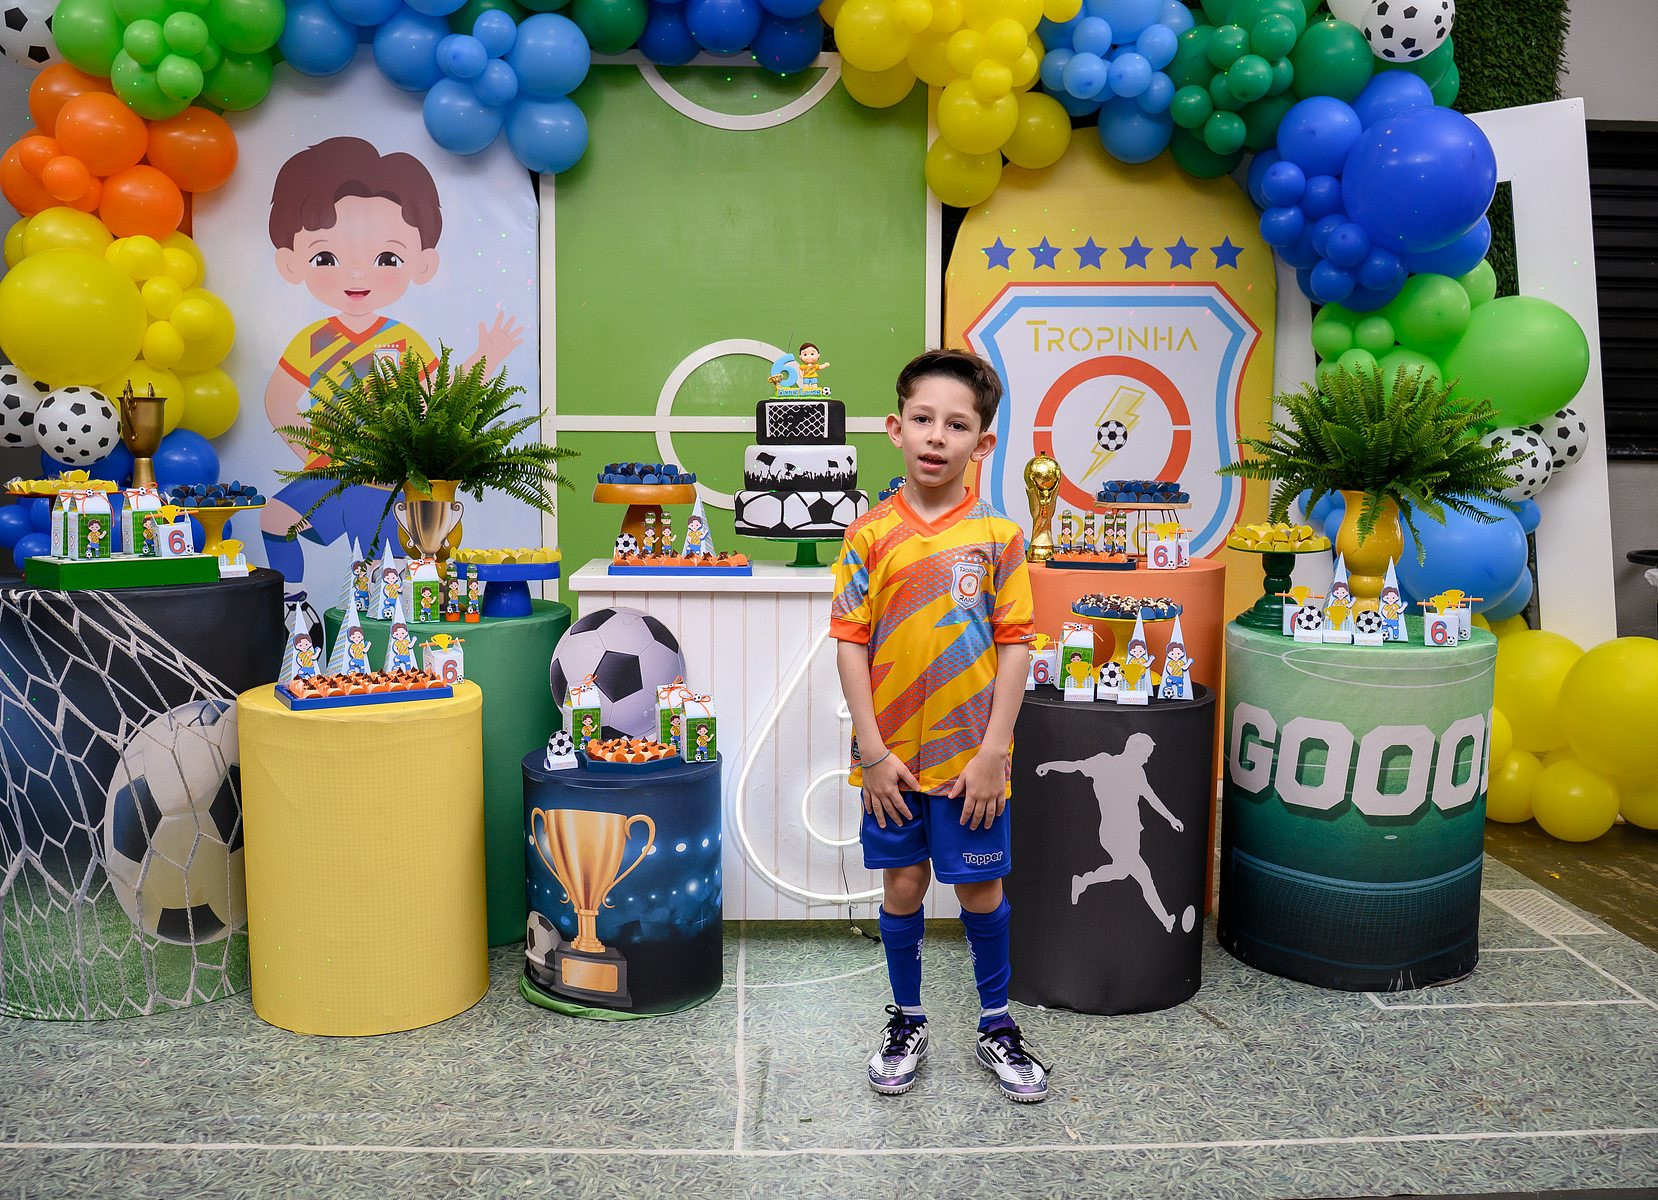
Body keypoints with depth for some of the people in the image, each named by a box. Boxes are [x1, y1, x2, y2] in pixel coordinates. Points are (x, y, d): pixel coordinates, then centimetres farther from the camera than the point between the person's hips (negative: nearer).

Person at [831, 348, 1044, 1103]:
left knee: (982, 890, 10)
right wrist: (872, 750, -8)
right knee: (902, 886, 12)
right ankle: (907, 1025, 31)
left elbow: (1014, 645, -3)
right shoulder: (871, 535, -3)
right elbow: (850, 643, -3)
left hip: (971, 756, 0)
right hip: (892, 756, 1)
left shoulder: (997, 537, -4)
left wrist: (993, 753, -8)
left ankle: (997, 1027, 30)